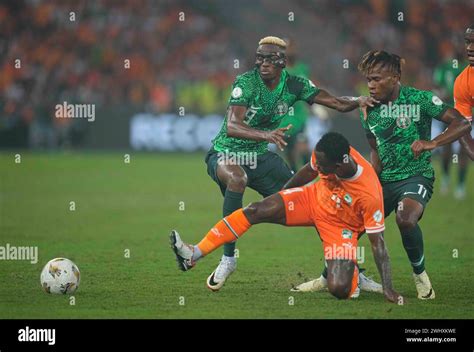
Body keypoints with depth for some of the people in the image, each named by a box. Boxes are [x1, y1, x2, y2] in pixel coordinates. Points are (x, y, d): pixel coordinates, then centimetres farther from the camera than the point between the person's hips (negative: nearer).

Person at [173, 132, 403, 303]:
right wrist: (281, 197, 17)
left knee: (339, 289, -24)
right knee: (255, 211, -13)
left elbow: (377, 242, -28)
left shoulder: (370, 195, -37)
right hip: (313, 199, 5)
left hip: (341, 226, -4)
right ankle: (193, 256, -11)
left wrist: (388, 290, -27)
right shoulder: (324, 155, -24)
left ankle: (352, 271, 15)